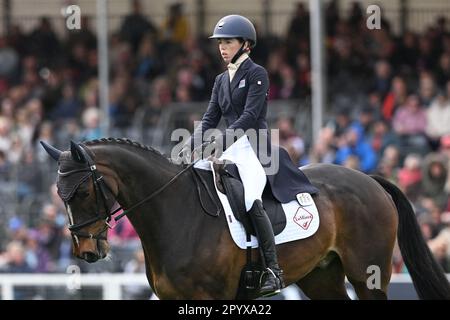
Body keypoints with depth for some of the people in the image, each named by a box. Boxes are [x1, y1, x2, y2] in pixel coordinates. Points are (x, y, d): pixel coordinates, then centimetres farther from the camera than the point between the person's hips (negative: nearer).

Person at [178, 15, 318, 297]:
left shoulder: (257, 74, -4)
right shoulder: (222, 80, 18)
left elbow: (250, 115, -15)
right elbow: (210, 119, 12)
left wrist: (223, 139, -26)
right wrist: (193, 143, -5)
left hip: (255, 148, -8)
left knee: (251, 199, -27)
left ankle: (273, 271, -26)